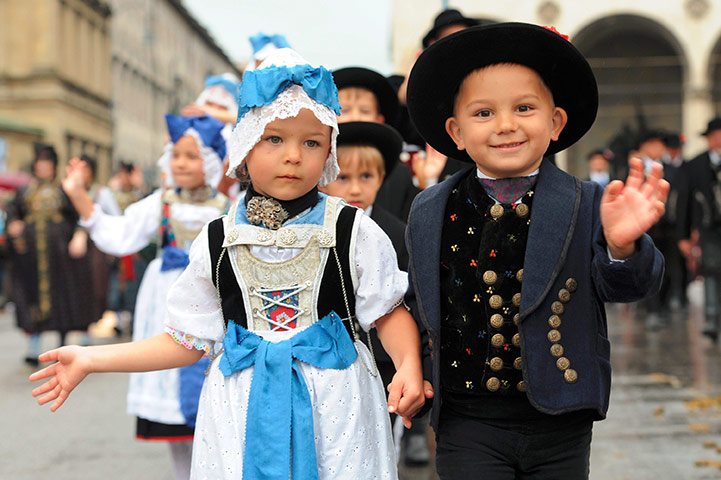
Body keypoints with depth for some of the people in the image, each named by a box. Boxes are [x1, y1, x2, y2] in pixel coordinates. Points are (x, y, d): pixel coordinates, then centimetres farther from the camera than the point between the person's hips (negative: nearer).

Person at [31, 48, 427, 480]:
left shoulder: (353, 231, -3)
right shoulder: (218, 241, 1)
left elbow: (388, 311, 1)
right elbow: (189, 341, 6)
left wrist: (409, 365, -19)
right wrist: (91, 360, 3)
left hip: (333, 404, -1)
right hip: (245, 409, 1)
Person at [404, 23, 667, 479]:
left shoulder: (588, 206, -5)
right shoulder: (430, 213, 0)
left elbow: (626, 285, -15)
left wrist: (622, 245, -34)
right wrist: (416, 369, 4)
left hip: (560, 424, 0)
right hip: (468, 426, 0)